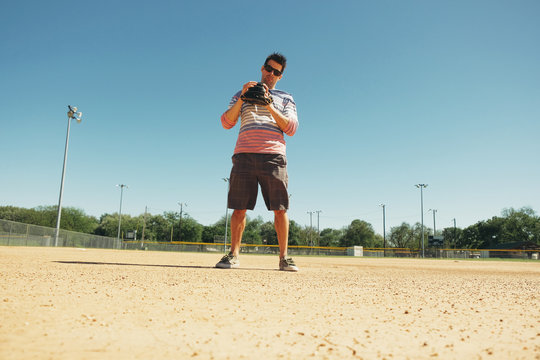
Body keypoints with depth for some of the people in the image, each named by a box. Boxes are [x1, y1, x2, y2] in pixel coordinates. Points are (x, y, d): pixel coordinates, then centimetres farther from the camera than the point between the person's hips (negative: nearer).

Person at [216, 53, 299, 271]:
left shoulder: (285, 98, 21)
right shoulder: (242, 95, 23)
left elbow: (291, 128, 5)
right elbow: (226, 122, 9)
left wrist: (269, 107, -5)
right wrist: (242, 98, -3)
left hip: (273, 155, 0)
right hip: (244, 154, 1)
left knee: (280, 209, -5)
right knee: (239, 208, -3)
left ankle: (283, 257, 2)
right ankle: (233, 254, 5)